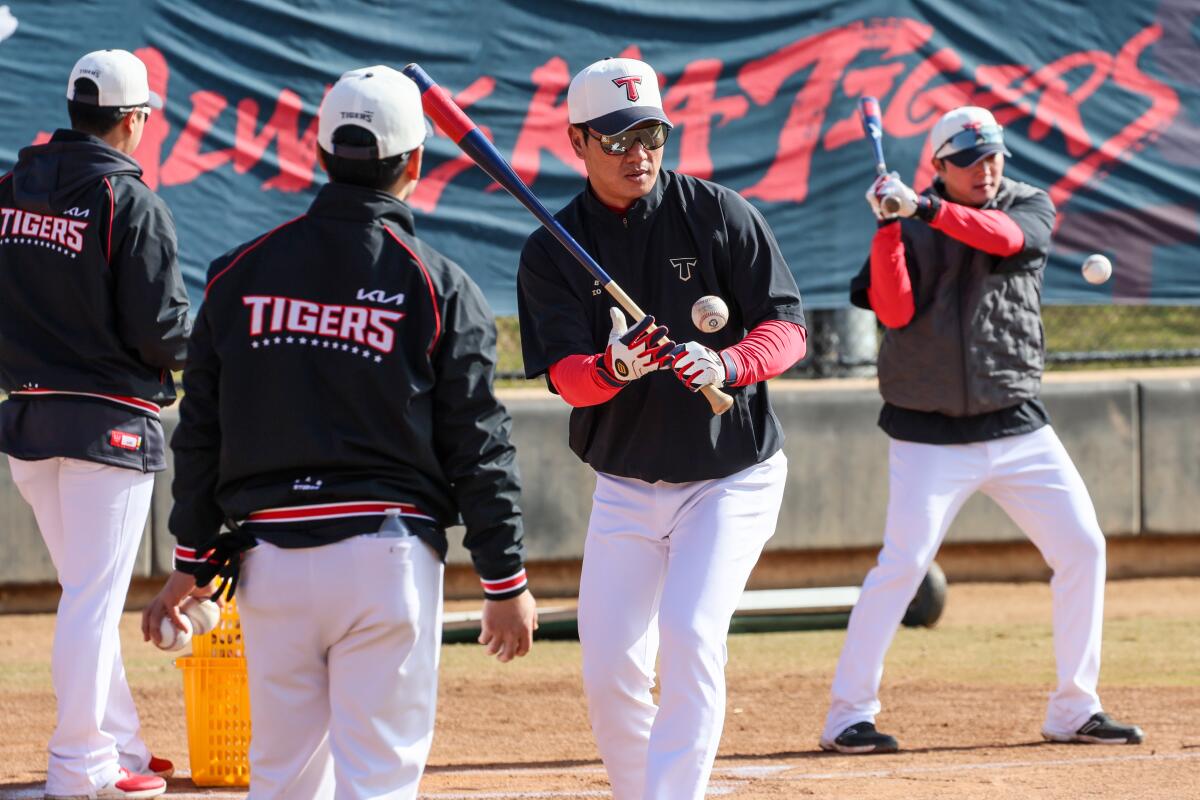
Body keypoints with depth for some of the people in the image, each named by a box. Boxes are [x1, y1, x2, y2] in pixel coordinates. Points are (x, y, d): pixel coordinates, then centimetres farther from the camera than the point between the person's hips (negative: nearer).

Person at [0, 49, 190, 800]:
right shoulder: (130, 202, -13)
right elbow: (160, 329, -15)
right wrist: (194, 347, 5)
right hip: (107, 421, -7)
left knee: (88, 590, 17)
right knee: (96, 593, -3)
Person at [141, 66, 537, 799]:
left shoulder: (240, 272, 6)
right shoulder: (439, 286, -3)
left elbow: (200, 433, 9)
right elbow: (478, 447, -3)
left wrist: (192, 561, 16)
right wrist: (507, 579, 3)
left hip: (269, 558, 3)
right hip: (385, 558, -3)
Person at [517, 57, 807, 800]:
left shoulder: (719, 214, -7)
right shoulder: (552, 251, -3)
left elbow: (786, 328, -9)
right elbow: (566, 376, -12)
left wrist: (726, 365, -29)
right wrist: (614, 368, -35)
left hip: (733, 475, -3)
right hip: (625, 483, 3)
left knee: (690, 635, -21)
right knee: (610, 668, -1)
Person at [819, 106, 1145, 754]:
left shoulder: (1031, 208, 3)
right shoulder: (909, 229, -1)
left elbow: (1004, 237, -20)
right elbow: (895, 312, -14)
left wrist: (927, 209, -33)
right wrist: (888, 228, -25)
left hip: (1017, 427, 3)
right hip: (929, 433, -3)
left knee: (1081, 548, -1)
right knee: (903, 563, -13)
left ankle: (1074, 708, 10)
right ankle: (848, 713, -6)